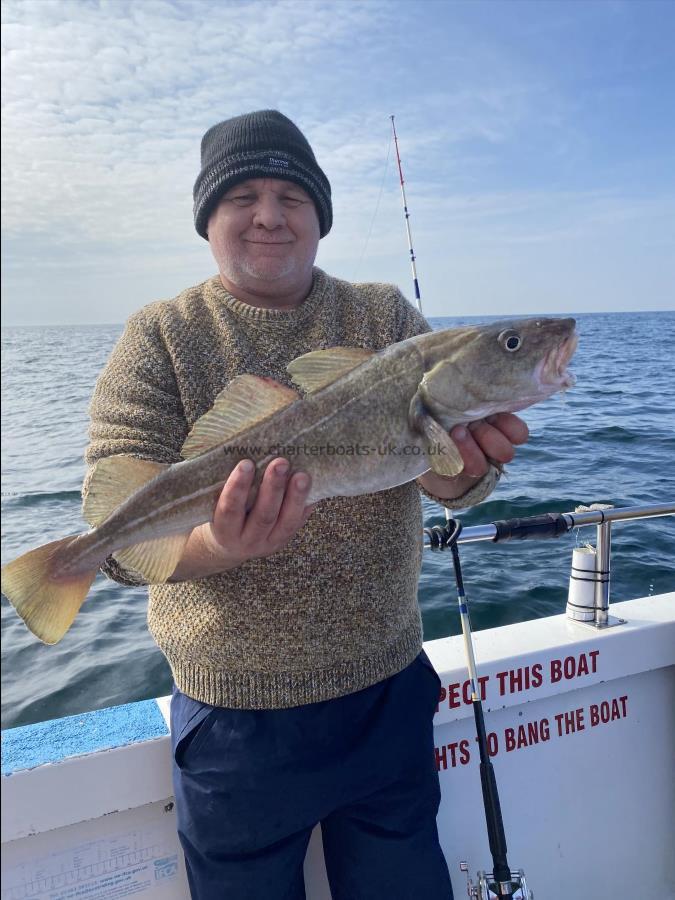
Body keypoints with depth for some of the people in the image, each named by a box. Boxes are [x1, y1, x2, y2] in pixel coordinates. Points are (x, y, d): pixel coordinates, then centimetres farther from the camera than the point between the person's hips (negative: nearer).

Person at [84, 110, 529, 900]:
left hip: (388, 691, 3)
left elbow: (443, 470, -10)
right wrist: (220, 545, -37)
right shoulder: (160, 341, -7)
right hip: (234, 710, -1)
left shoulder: (387, 318, 0)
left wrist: (465, 457, -35)